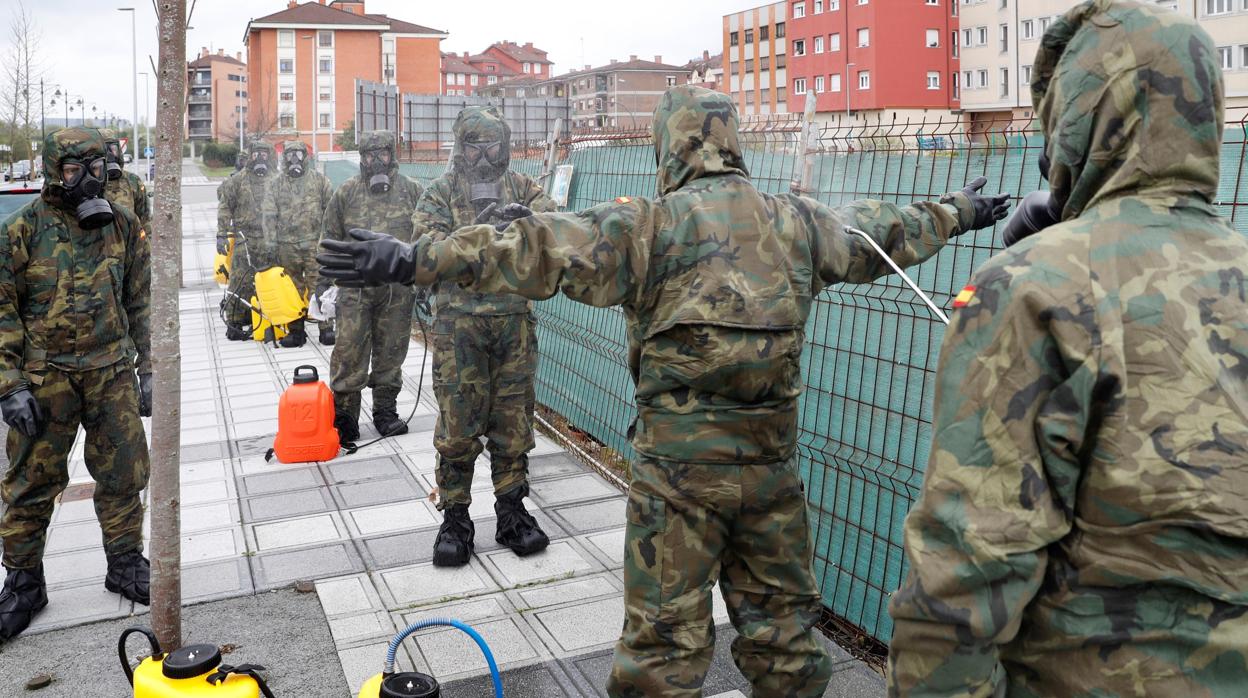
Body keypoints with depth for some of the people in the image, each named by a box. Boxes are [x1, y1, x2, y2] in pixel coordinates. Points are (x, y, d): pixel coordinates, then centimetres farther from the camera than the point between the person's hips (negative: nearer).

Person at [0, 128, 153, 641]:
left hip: (112, 372, 3)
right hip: (45, 377, -2)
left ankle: (126, 565, 25)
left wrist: (148, 370, 7)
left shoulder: (122, 225, 4)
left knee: (123, 474, 8)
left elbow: (142, 302, 10)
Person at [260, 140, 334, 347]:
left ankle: (326, 327, -2)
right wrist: (270, 243, -3)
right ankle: (296, 330, 13)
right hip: (287, 245, 2)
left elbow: (331, 208, 9)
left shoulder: (319, 179, 7)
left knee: (318, 286, -6)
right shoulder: (276, 184, 9)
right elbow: (269, 214, 5)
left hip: (315, 243, -2)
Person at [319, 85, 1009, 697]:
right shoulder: (798, 221, 6)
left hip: (679, 468, -4)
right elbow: (886, 234, 22)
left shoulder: (651, 224, -10)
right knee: (782, 621, 21)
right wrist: (960, 210, 41)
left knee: (665, 640, 7)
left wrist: (413, 259, -19)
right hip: (772, 463, 5)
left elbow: (538, 250, -19)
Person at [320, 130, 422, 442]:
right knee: (349, 353, -3)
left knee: (390, 353, 9)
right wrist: (324, 281, 4)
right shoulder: (347, 192, 6)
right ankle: (344, 417, 5)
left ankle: (386, 411, 22)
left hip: (398, 289, 1)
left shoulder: (412, 191, 6)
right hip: (355, 286, -1)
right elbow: (330, 238, 9)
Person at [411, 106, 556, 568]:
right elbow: (427, 245, -10)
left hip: (515, 319, 2)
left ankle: (512, 511, 22)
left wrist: (523, 216, -27)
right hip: (459, 321, -2)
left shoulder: (522, 188, 8)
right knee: (458, 423, 2)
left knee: (513, 420, 9)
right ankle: (455, 519, 14)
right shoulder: (440, 192, 2)